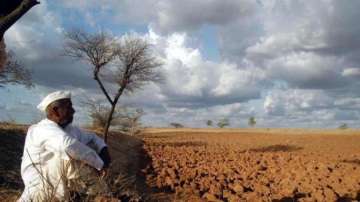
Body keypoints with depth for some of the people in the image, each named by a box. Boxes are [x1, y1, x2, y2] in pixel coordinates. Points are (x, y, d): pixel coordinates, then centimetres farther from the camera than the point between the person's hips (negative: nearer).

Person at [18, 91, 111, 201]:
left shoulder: (70, 129, 3)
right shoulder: (44, 129, -23)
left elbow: (92, 138, 14)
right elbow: (68, 144, -40)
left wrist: (104, 150, -7)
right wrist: (99, 164, -34)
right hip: (40, 183, -9)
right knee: (67, 151, -25)